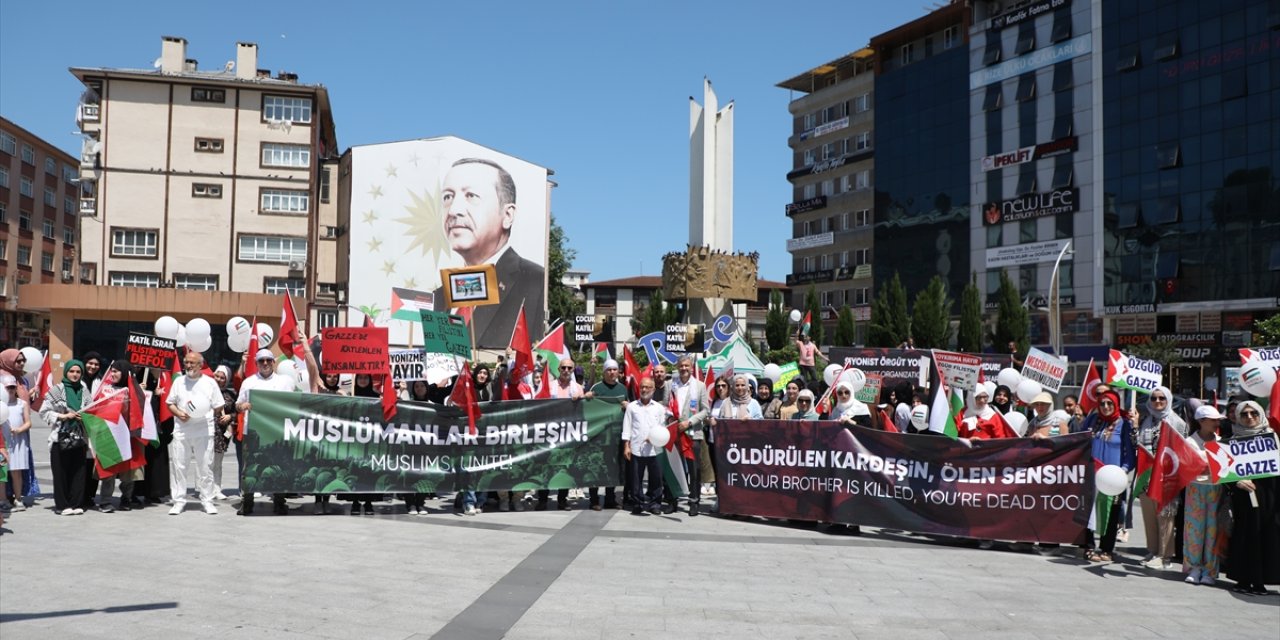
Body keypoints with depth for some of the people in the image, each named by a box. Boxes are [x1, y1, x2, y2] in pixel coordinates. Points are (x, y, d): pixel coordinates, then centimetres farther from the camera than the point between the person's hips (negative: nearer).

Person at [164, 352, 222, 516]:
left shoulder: (210, 383, 4)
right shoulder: (178, 382, 11)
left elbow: (218, 406, 6)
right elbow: (170, 403, 13)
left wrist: (207, 416, -7)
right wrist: (178, 413, -4)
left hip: (204, 430, -2)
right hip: (181, 430, 2)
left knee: (205, 467, 1)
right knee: (178, 466, 1)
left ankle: (207, 500, 8)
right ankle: (178, 501, 8)